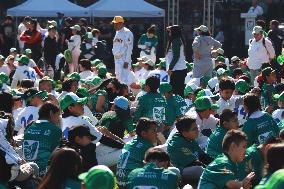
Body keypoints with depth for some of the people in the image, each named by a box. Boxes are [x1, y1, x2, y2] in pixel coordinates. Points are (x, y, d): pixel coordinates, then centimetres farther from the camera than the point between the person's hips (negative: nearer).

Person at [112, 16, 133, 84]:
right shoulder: (117, 33, 16)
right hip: (117, 59, 9)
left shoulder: (127, 33, -11)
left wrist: (127, 61, -19)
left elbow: (129, 48, -15)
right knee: (118, 78, 12)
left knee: (123, 79, -13)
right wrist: (115, 59, 17)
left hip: (124, 59, -9)